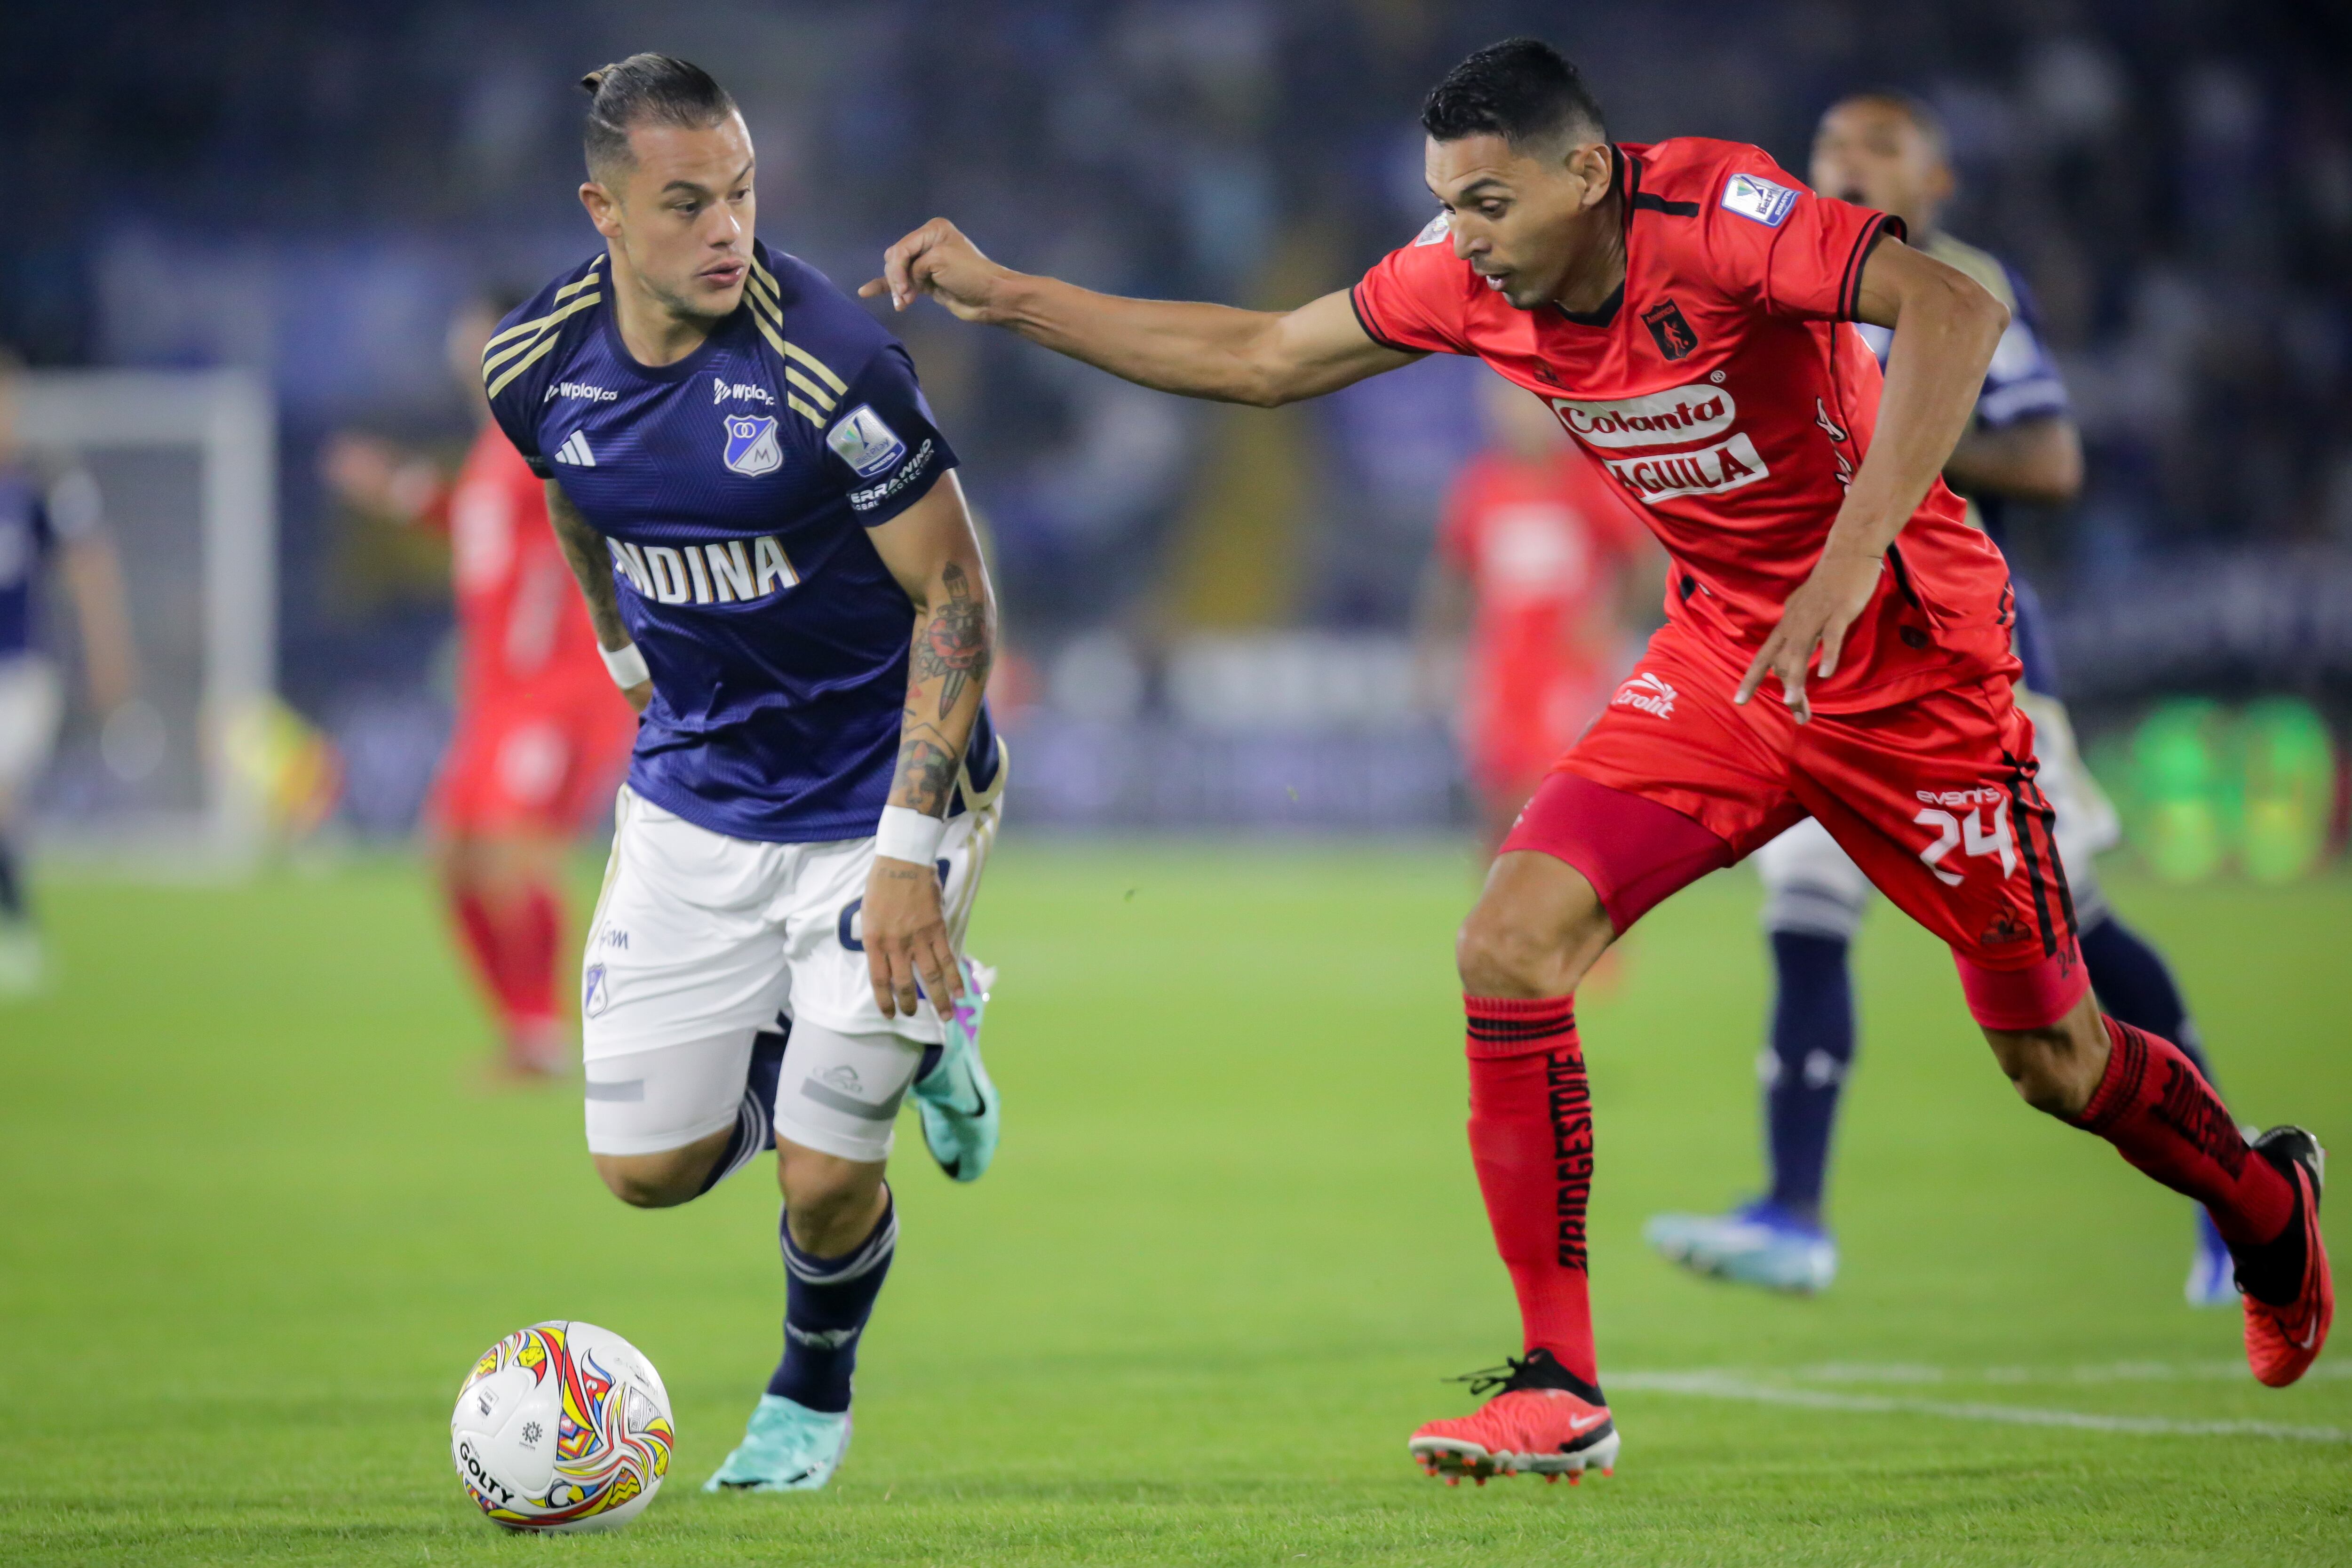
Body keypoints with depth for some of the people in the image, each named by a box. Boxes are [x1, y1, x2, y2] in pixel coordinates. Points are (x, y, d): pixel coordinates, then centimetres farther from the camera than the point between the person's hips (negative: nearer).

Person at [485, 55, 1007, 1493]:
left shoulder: (830, 362, -24)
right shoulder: (540, 363, -9)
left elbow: (955, 592, -17)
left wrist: (912, 846, -21)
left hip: (874, 797, -5)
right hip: (694, 795, 5)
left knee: (826, 1179, -8)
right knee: (650, 1167, 3)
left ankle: (814, 1395, 26)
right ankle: (903, 1034, 30)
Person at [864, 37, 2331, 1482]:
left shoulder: (1713, 212, -27)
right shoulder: (1470, 280, -7)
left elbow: (1956, 307, -38)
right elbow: (1258, 356, 7)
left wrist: (1848, 564, -43)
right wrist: (1000, 295, 2)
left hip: (1908, 656, -5)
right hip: (1722, 656, 5)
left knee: (2057, 1062, 5)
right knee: (1510, 945, -14)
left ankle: (2269, 1210, 39)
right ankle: (1560, 1386, -6)